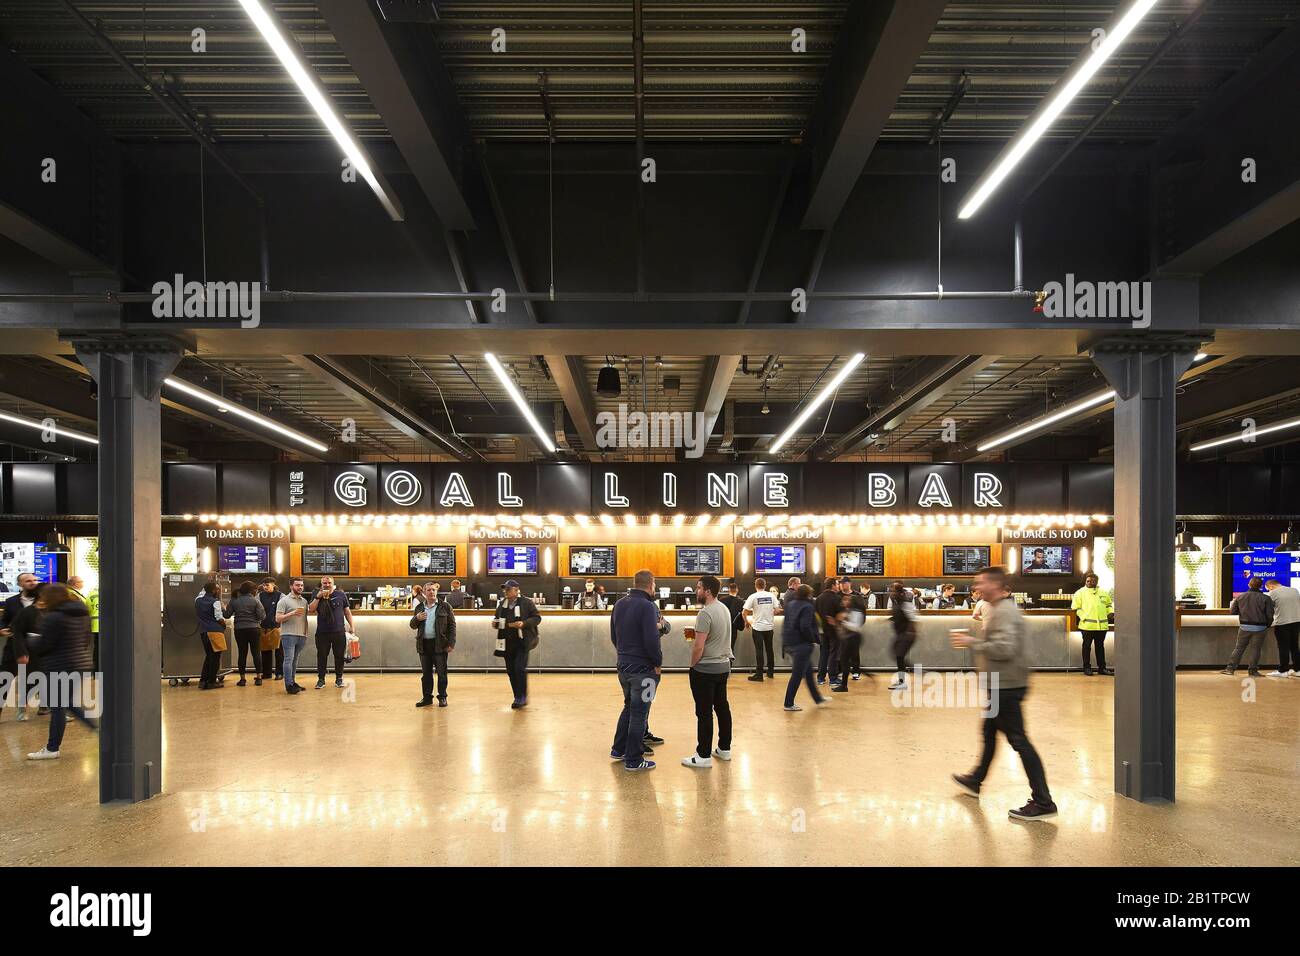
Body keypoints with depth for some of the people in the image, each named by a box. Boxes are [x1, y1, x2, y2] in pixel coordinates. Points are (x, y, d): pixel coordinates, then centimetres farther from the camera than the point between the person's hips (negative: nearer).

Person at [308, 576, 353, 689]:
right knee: (322, 656, 4)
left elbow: (347, 611, 9)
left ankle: (339, 678, 15)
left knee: (339, 656, 5)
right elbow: (310, 610, -5)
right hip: (322, 632, 0)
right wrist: (318, 597, -13)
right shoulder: (317, 595, 6)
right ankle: (321, 679, 13)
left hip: (339, 632, 0)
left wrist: (351, 626, 4)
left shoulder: (340, 595, 5)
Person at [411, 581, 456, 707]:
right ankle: (427, 697, 17)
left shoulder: (445, 607, 0)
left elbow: (452, 626, -2)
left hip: (440, 644, -4)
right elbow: (413, 626, 17)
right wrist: (417, 618, -6)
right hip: (424, 644, 4)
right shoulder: (419, 607, 12)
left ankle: (442, 697, 10)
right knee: (426, 673, 9)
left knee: (441, 672, 1)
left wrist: (451, 643, -9)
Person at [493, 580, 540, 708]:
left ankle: (522, 697, -3)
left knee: (520, 668, -13)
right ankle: (518, 698, 17)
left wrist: (524, 623, -19)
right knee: (511, 670, 7)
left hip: (522, 641, -5)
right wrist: (495, 623, 2)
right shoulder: (502, 604, 12)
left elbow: (537, 618, -4)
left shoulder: (527, 602, -4)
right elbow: (497, 617, 25)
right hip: (507, 643, 6)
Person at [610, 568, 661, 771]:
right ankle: (633, 760, 8)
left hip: (623, 666, 8)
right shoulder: (647, 606, -18)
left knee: (629, 707, 23)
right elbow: (652, 639, -23)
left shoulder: (619, 605, 8)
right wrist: (658, 662, -10)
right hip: (643, 668, -8)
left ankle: (618, 749, 30)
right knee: (639, 712, 1)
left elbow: (614, 636, 15)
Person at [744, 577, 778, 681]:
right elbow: (776, 611, 2)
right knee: (769, 649, 15)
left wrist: (747, 622, 6)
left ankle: (759, 675, -2)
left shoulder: (753, 597, -9)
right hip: (769, 626, 3)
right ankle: (771, 672, 24)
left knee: (759, 650, -2)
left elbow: (745, 612, -10)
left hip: (757, 627, -3)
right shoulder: (772, 596, 0)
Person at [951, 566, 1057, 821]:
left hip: (1006, 686, -11)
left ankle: (1043, 802, -9)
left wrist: (972, 642, -20)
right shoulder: (998, 609, 15)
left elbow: (1004, 648, -28)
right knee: (989, 732, 23)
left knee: (1018, 740, -10)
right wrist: (973, 639, 11)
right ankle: (975, 781, 40)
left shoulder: (1004, 612, -19)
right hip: (1002, 684, 11)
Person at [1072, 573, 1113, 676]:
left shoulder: (1103, 592, 16)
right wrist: (1083, 617, -14)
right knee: (1087, 646, 1)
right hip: (1087, 625, -4)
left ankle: (1102, 667, 16)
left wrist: (1110, 613, 6)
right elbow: (1076, 608, -3)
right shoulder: (1080, 593, 2)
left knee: (1100, 646, 10)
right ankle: (1087, 668, 7)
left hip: (1102, 625, 4)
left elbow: (1108, 604, 24)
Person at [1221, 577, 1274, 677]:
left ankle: (1230, 668, 5)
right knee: (1255, 649, 6)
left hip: (1244, 627, 2)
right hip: (1259, 628, -2)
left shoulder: (1240, 597, 1)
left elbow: (1232, 611, 6)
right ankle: (1252, 670, 7)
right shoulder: (1266, 598, -7)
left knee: (1239, 648, 9)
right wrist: (1267, 625, 11)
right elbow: (1270, 615, -7)